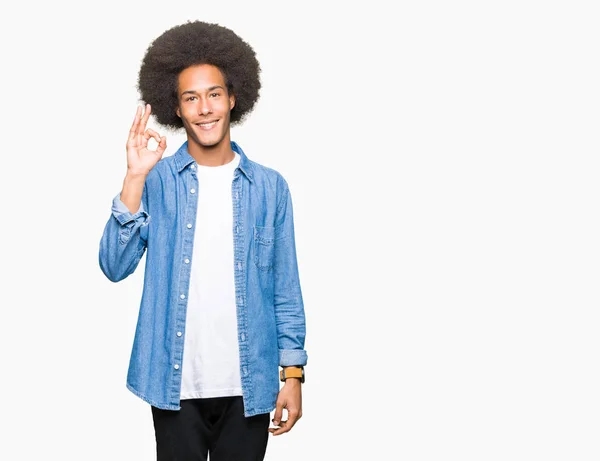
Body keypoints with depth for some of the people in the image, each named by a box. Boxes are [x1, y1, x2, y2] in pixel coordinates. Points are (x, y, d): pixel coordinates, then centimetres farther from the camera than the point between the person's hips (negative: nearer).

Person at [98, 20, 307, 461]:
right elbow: (115, 267, -11)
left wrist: (292, 372, 1)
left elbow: (285, 288, 4)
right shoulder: (157, 181, -1)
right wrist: (135, 178, -18)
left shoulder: (270, 187, 2)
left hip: (249, 383, 1)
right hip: (175, 382, -1)